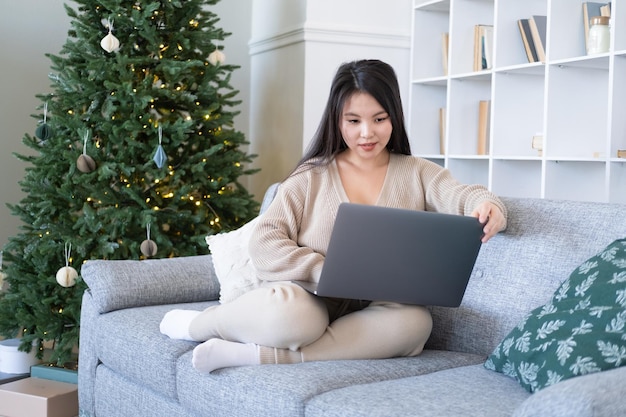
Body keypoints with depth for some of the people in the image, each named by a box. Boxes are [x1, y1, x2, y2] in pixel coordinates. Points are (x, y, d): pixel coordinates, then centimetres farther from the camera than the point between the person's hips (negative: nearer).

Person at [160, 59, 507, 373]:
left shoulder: (417, 174, 9)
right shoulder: (311, 176, 5)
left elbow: (460, 196, -9)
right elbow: (264, 243, -3)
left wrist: (487, 205, -34)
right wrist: (323, 272, -20)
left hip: (370, 314, 2)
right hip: (307, 299, -2)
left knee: (414, 322, -32)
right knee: (290, 314, -38)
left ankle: (254, 354, -28)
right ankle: (195, 324, -6)